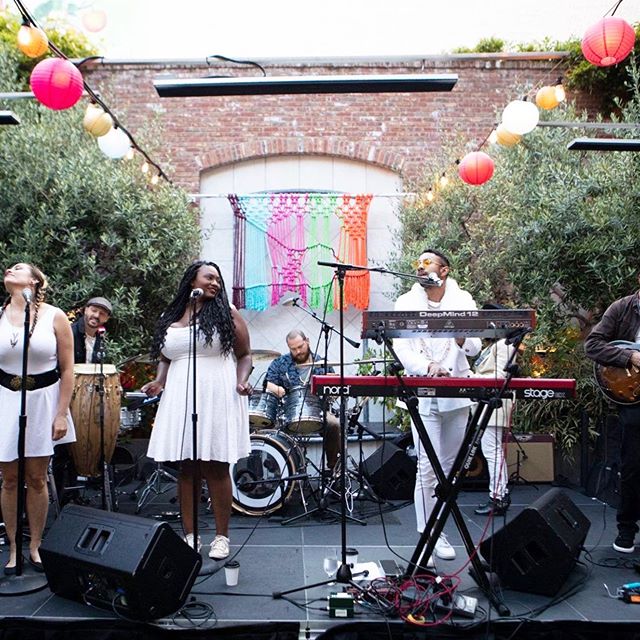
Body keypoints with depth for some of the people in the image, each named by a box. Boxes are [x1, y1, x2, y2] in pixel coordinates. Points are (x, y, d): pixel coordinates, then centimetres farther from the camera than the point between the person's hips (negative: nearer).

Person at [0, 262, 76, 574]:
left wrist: (61, 414, -7)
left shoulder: (54, 317, -4)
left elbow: (67, 370, -4)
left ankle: (35, 546, 19)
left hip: (43, 400, -2)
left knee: (37, 478, 5)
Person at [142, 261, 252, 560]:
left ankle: (221, 536, 8)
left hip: (218, 398, -3)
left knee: (215, 466, -3)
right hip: (180, 399, 3)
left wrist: (242, 381, -12)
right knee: (186, 468, 5)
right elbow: (165, 359, 21)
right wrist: (159, 381, 3)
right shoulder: (169, 319, 15)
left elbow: (244, 355, 5)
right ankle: (190, 536, 15)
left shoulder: (227, 313, 6)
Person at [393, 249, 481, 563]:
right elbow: (401, 348, -8)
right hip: (424, 394, -2)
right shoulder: (407, 302, 2)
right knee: (427, 468, -7)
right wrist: (427, 366, -27)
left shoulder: (463, 300, 6)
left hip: (457, 394, 3)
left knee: (450, 467, 11)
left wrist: (462, 339, -25)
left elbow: (475, 347, -1)